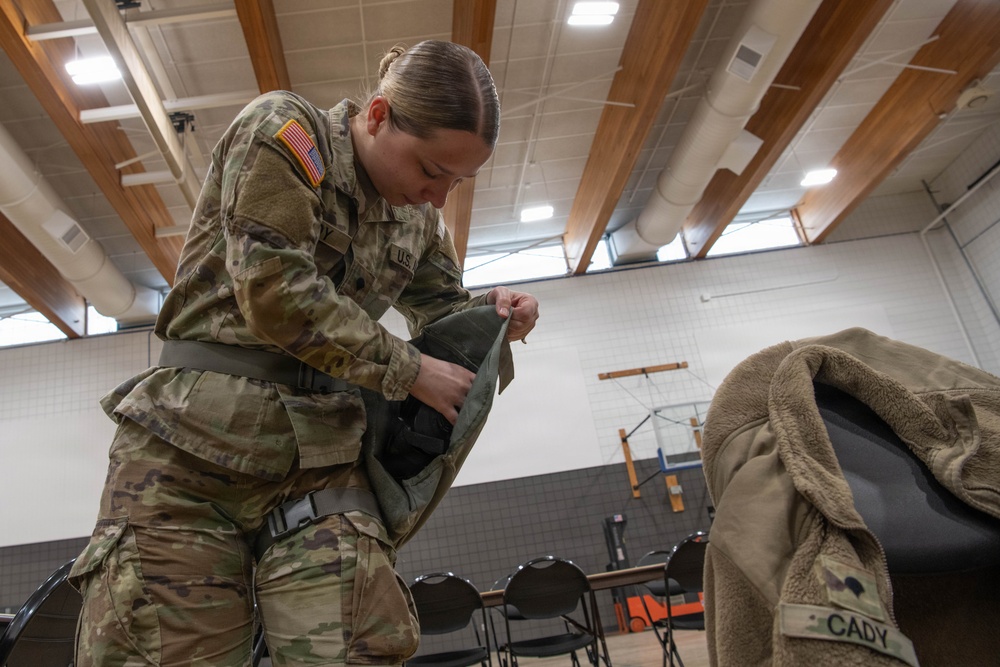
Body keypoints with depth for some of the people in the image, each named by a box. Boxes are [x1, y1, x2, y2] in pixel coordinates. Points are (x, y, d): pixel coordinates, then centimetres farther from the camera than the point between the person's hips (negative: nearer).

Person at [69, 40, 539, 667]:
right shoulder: (284, 127, -5)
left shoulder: (420, 218, 12)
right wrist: (409, 371, -9)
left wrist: (491, 307, 1)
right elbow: (274, 291, -15)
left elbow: (439, 304, 25)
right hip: (195, 438, -3)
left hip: (322, 449, 4)